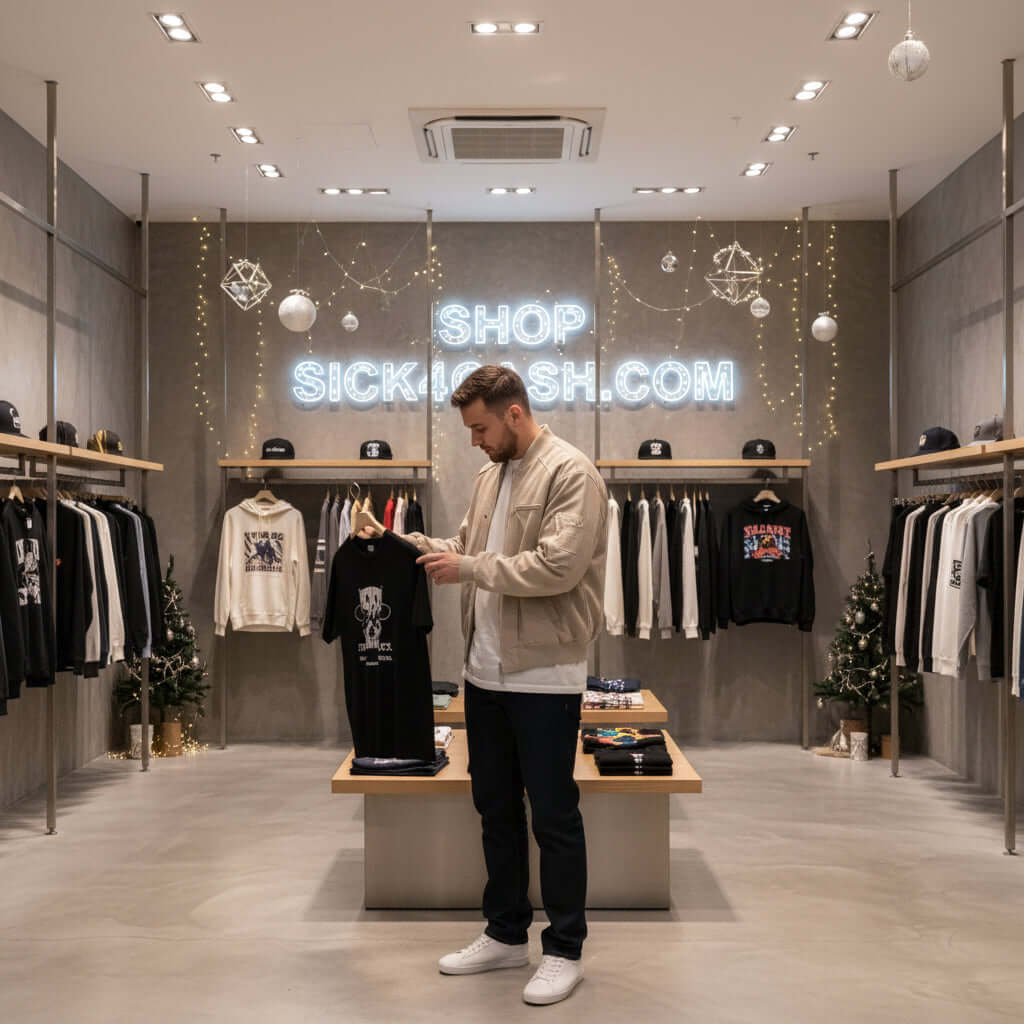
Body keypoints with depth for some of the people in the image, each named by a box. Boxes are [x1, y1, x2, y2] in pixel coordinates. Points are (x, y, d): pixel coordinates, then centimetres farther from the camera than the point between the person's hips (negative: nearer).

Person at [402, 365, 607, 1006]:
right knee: (495, 807, 17)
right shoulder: (492, 475, 13)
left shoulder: (571, 472, -13)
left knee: (553, 815, 3)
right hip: (486, 671, 8)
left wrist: (468, 568, -18)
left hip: (544, 676, -8)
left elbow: (558, 566, -23)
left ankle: (565, 950, 19)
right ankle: (507, 934, 32)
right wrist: (416, 544, 3)